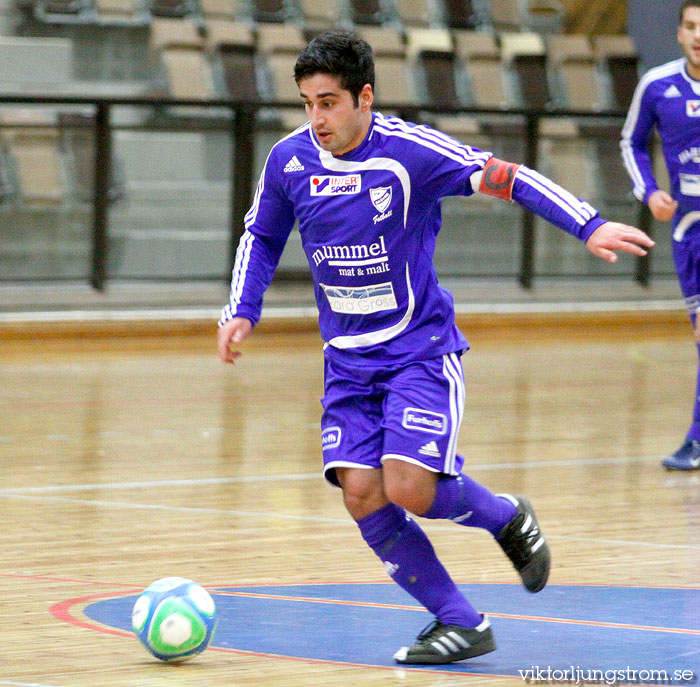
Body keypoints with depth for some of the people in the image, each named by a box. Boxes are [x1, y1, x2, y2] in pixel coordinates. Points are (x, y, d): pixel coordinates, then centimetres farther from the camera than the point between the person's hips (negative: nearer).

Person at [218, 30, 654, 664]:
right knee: (361, 495, -10)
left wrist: (589, 226, -24)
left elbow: (503, 177, -15)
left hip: (420, 348, -5)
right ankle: (461, 624, 2)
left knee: (408, 488, -20)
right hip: (348, 358, 5)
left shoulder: (409, 150, -16)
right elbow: (261, 237, 16)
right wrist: (242, 311, 4)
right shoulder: (290, 160, -2)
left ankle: (506, 517, 14)